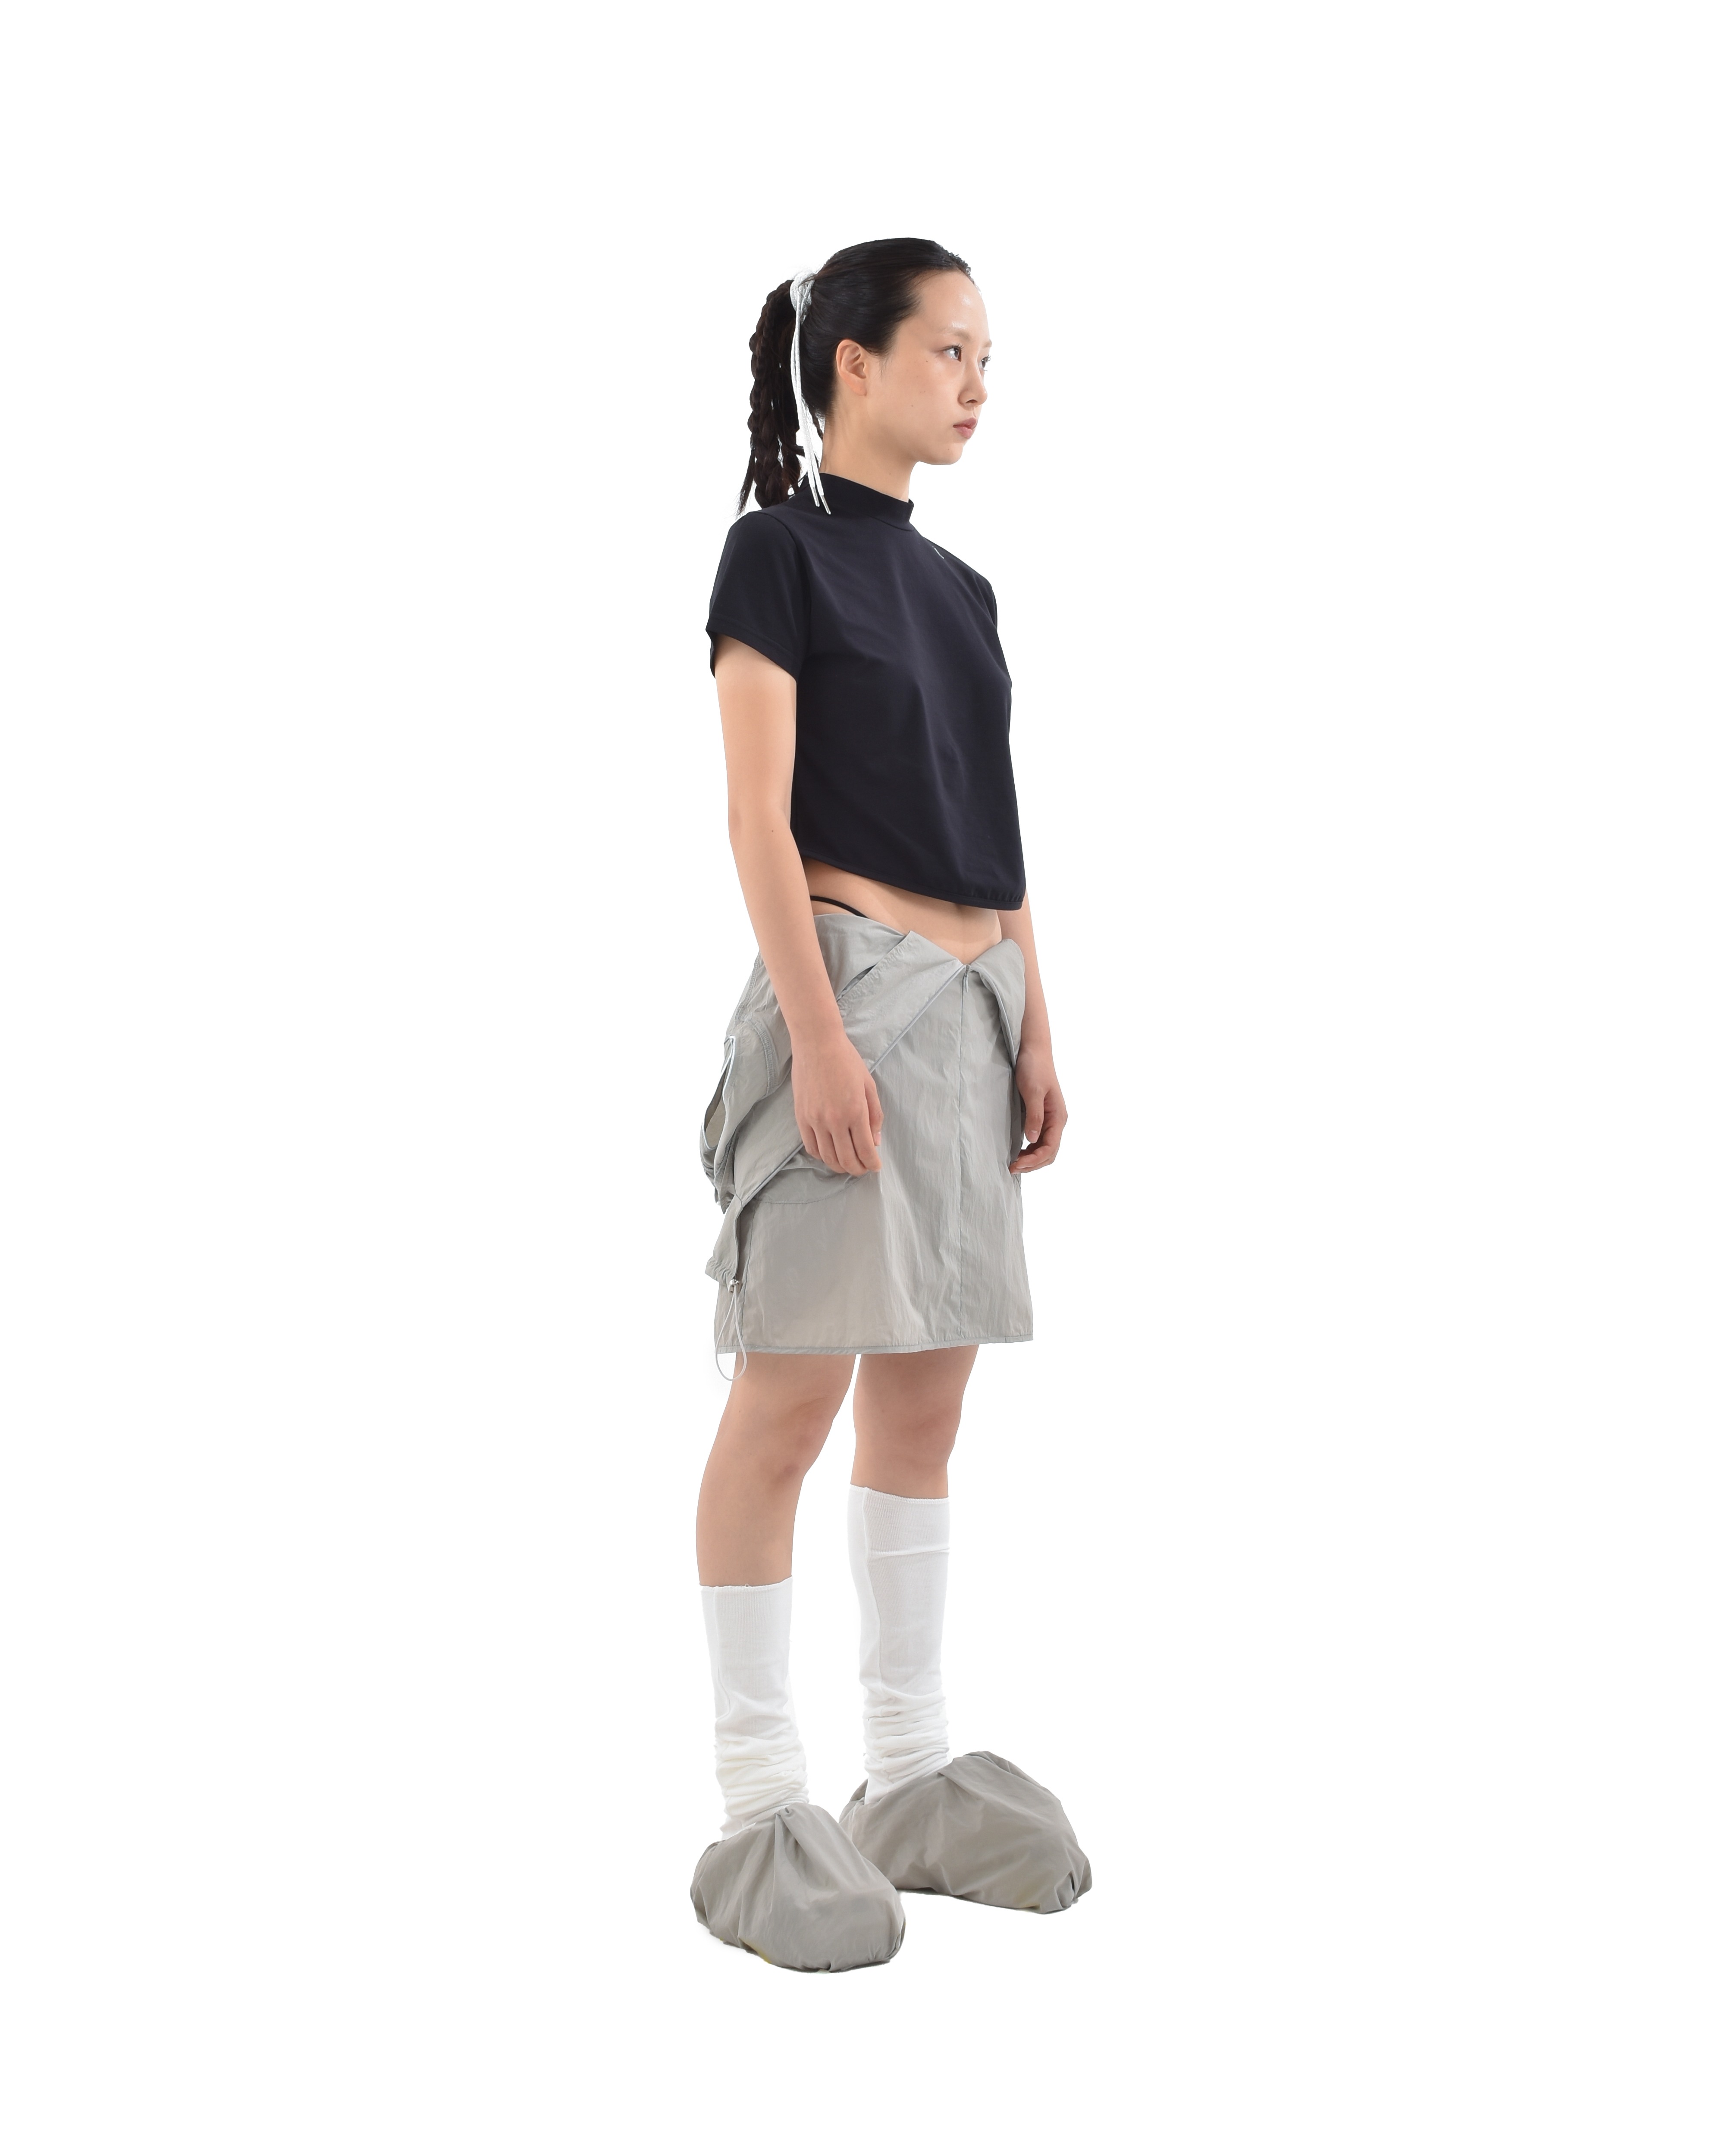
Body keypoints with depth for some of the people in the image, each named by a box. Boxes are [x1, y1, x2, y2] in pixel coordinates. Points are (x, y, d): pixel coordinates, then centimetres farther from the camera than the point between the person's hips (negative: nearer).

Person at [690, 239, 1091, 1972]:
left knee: (925, 1397, 9)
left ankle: (908, 1776, 18)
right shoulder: (779, 549, -3)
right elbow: (760, 818, -10)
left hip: (968, 999, 8)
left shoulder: (955, 588, 18)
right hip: (849, 982, -8)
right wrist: (817, 1031, -18)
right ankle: (759, 1807, 1)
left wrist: (1035, 1029, 13)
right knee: (795, 1391, -6)